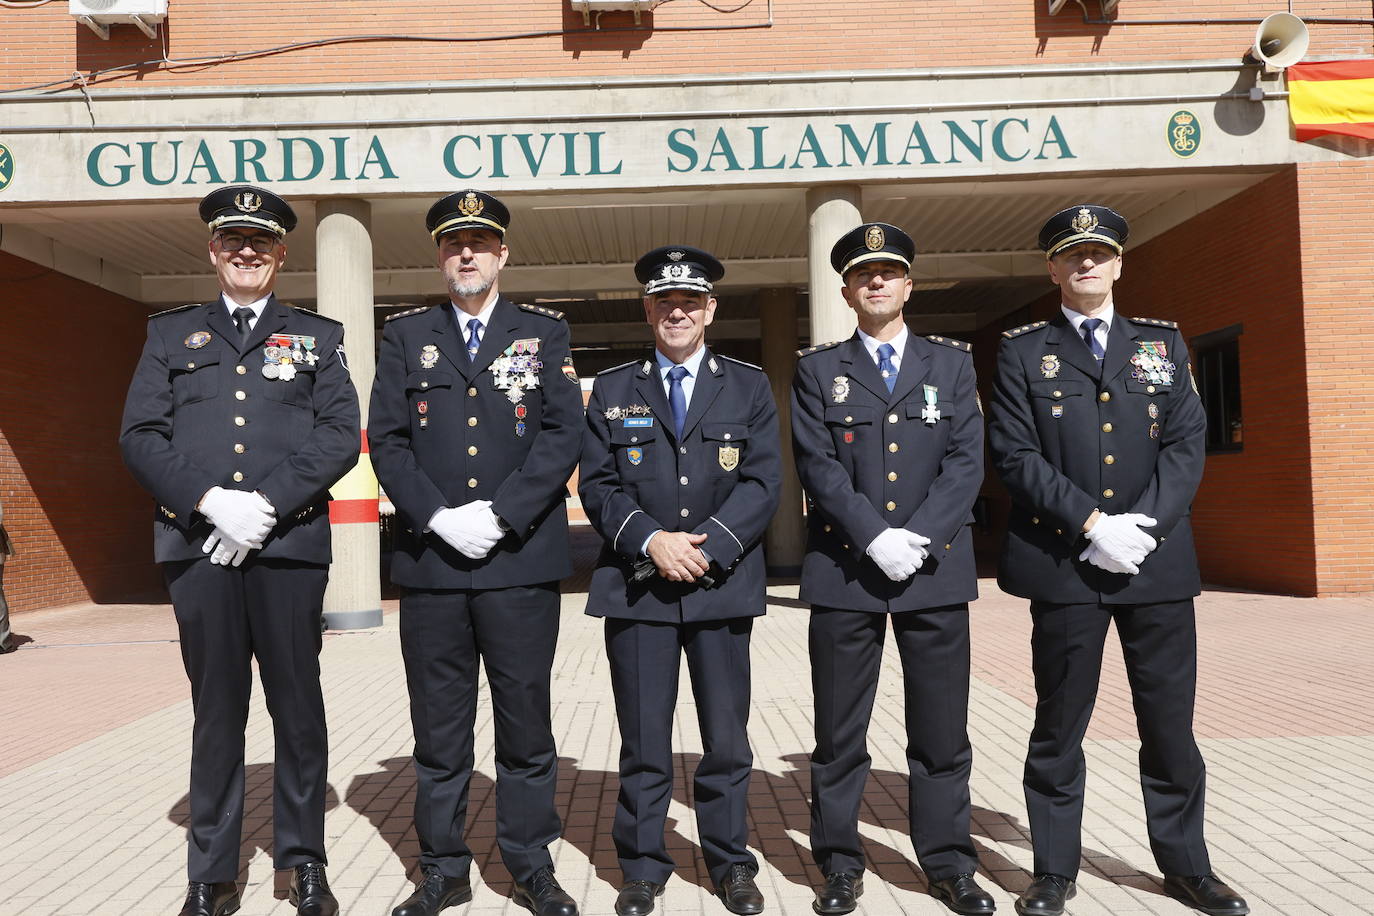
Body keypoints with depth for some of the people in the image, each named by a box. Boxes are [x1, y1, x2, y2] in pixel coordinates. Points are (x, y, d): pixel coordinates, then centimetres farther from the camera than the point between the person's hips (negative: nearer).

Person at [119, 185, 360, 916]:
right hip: (199, 545, 1)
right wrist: (210, 501, -10)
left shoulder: (319, 336, 12)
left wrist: (267, 504, -11)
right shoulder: (170, 334, 16)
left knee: (298, 707, 5)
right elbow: (140, 437, 5)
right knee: (216, 711, 8)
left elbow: (340, 436, 0)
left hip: (291, 545, -1)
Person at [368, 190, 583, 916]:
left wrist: (499, 515, -12)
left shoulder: (545, 332, 8)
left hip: (522, 560, -1)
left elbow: (564, 434, -2)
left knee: (525, 719, 7)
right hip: (429, 559, 1)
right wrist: (439, 518, -11)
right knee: (438, 726, 10)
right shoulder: (405, 336, 11)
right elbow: (386, 441, 3)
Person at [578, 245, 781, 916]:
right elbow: (597, 485, 2)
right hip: (636, 585, 0)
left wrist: (706, 546, -14)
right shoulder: (613, 390, 9)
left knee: (727, 740, 9)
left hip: (723, 584, 0)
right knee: (643, 742, 7)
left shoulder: (749, 386, 8)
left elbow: (763, 482, -1)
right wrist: (650, 539, -14)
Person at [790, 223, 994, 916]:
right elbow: (818, 466, -3)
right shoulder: (818, 370, 8)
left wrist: (920, 537, -11)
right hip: (844, 570, -1)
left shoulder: (952, 363, 11)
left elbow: (966, 459, 1)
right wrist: (876, 537, -14)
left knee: (942, 729, 8)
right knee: (839, 733, 6)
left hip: (936, 569, 1)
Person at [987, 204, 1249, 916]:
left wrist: (1142, 525, -11)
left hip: (1159, 562, 2)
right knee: (1060, 724, 6)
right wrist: (1092, 524, -14)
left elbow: (1186, 444, 3)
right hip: (1063, 564, -2)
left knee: (1169, 721, 10)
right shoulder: (1023, 351, 5)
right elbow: (1016, 455, -5)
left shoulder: (1163, 343, 13)